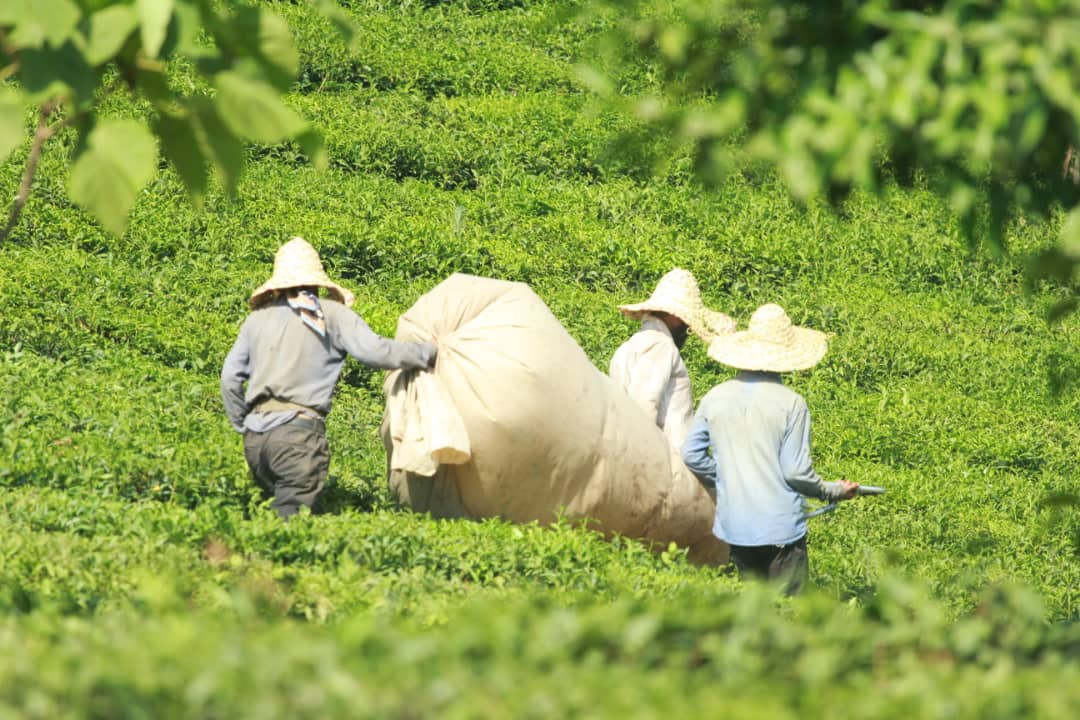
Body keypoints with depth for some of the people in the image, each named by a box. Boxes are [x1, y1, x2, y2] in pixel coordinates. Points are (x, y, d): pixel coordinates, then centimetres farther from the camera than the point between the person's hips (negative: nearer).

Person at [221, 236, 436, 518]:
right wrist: (430, 351, 4)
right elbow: (374, 351, -6)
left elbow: (230, 377, 18)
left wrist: (243, 425, 29)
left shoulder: (258, 318, 17)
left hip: (256, 435, 5)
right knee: (289, 516, -11)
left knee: (276, 508, 17)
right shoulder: (332, 315, 4)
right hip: (299, 432, -5)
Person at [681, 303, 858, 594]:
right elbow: (796, 472, -11)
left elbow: (691, 455, 6)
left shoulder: (715, 397, 1)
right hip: (780, 527, -4)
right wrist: (834, 491, 7)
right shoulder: (791, 403, -11)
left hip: (733, 525, 4)